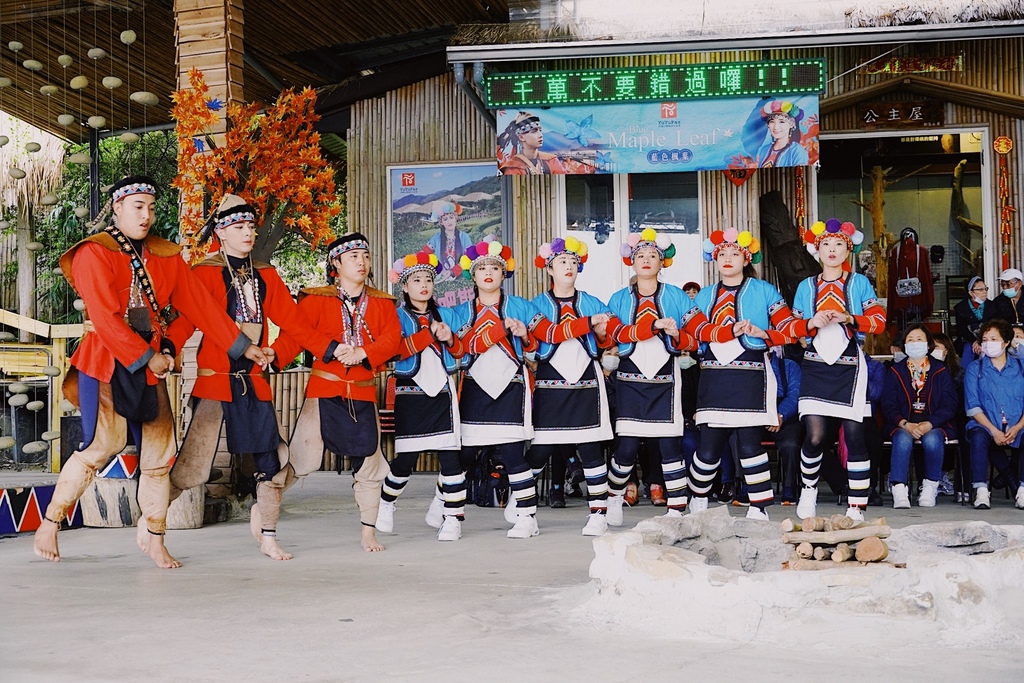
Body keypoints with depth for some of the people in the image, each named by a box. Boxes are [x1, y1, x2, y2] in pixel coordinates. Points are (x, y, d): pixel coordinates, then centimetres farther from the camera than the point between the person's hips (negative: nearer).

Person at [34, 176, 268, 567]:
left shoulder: (165, 256, 10)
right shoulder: (94, 254, -8)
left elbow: (198, 305, 12)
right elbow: (105, 318, -16)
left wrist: (241, 346, 10)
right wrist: (147, 357, -15)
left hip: (151, 365, 6)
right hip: (106, 363, -6)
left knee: (159, 453, 4)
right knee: (101, 445, -12)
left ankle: (152, 536, 17)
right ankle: (48, 527, 4)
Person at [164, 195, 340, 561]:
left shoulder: (266, 276, 13)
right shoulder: (206, 273, -4)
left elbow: (292, 321, 10)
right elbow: (186, 319, -17)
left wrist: (332, 348, 0)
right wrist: (166, 349, -36)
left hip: (253, 381, 5)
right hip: (214, 379, -5)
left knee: (272, 458, 6)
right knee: (193, 462, -8)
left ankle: (267, 537, 23)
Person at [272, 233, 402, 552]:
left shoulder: (382, 303, 11)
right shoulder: (317, 299, 1)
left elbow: (392, 339, -4)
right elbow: (294, 334, -12)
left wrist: (361, 353, -22)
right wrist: (273, 356, -32)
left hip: (363, 395, 3)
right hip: (324, 391, -3)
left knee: (368, 463, 6)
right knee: (299, 458, -8)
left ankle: (368, 533, 18)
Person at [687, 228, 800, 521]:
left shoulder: (763, 291, 7)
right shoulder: (705, 296, 18)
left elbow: (790, 329, -1)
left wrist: (762, 333, -16)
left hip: (750, 376, -3)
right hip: (714, 377, 3)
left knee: (749, 444, -8)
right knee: (709, 449, 0)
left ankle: (759, 508, 1)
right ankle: (698, 498, 23)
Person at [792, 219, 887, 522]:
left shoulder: (859, 283, 10)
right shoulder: (806, 286, 15)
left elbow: (879, 320, 1)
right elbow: (793, 328, 12)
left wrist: (849, 319, -15)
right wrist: (812, 323, -9)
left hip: (849, 366, -1)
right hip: (815, 365, 1)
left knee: (854, 435, -6)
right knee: (814, 435, -10)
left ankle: (857, 508, 0)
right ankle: (808, 488, 17)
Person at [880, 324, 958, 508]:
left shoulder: (941, 370, 10)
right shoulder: (895, 371, 12)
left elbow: (949, 405, 1)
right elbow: (888, 405, 2)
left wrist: (929, 424, -16)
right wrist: (906, 425, -16)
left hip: (934, 425, 0)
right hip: (902, 425, 0)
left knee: (932, 440, -33)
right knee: (903, 439, -33)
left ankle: (930, 487, -17)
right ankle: (899, 490, -36)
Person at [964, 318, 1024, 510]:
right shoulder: (975, 368, 10)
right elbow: (973, 406, 0)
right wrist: (994, 431, -14)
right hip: (986, 426, 0)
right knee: (978, 437, -34)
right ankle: (981, 492, -32)